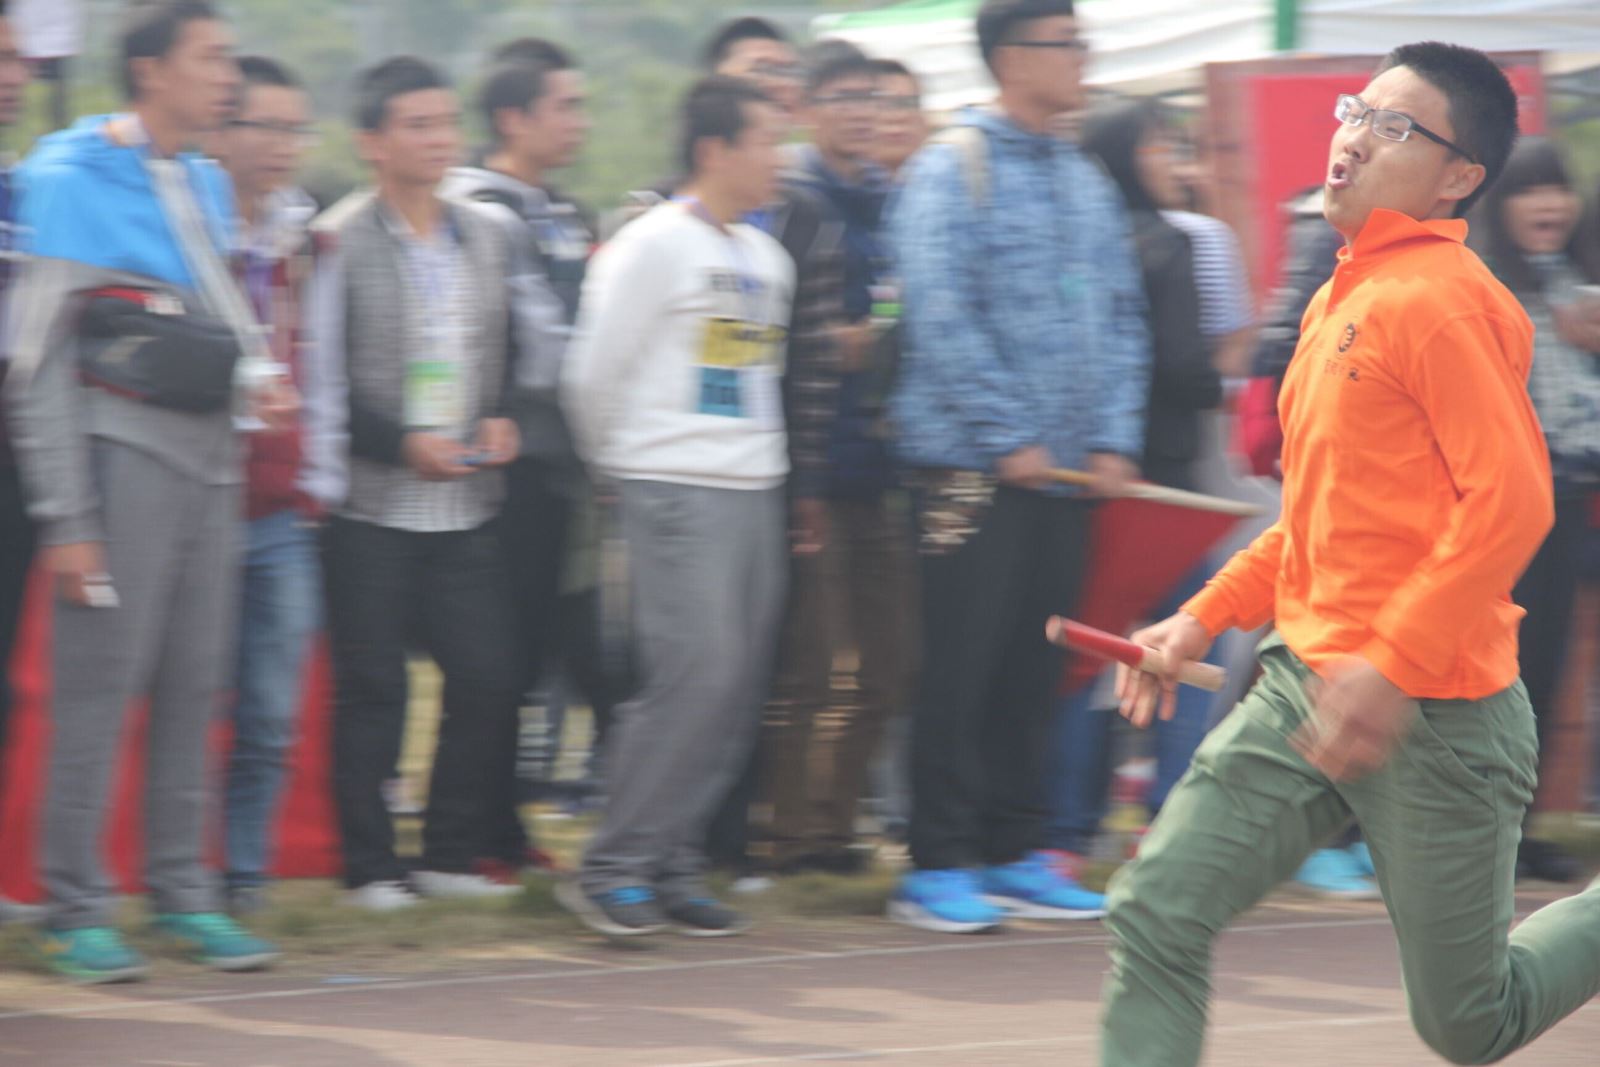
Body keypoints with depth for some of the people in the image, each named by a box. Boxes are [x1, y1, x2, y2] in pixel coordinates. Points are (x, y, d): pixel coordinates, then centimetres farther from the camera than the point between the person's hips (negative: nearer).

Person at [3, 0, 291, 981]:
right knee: (101, 684, -6)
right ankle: (79, 910, -1)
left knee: (197, 685, 9)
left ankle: (185, 893, 17)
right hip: (125, 451, -7)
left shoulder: (208, 184, 14)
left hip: (212, 459, 7)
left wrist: (256, 375, 3)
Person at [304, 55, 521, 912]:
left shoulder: (483, 236, 12)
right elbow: (320, 376, -8)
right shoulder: (340, 241, -6)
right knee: (373, 687, -1)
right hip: (371, 507, -5)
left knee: (486, 678, 1)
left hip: (466, 504, 5)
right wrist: (403, 445, -14)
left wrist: (501, 421, 0)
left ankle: (449, 855, 14)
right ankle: (369, 866, 7)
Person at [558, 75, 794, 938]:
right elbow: (593, 377, -5)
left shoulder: (766, 256, 14)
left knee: (738, 688, 3)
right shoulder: (654, 247, -8)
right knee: (696, 674, -14)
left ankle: (672, 862, 10)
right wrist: (623, 460, 7)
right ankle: (614, 867, -8)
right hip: (678, 489, -7)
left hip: (754, 488, 7)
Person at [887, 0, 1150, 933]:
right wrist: (1009, 439, -15)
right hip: (977, 468, -6)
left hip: (1067, 471, 6)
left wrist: (1116, 439, 2)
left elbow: (1121, 318, 14)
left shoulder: (1087, 181, 14)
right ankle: (939, 866, -1)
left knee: (1035, 671, 8)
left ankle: (1015, 853, 15)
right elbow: (942, 319, -14)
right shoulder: (954, 171, -6)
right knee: (963, 667, -5)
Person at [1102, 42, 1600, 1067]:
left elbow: (1510, 501, -23)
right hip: (1303, 686, 8)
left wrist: (1391, 665, -26)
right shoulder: (1340, 301, 14)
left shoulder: (1443, 300, -14)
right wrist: (1206, 616, 16)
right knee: (1156, 914, -5)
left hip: (1433, 713, -8)